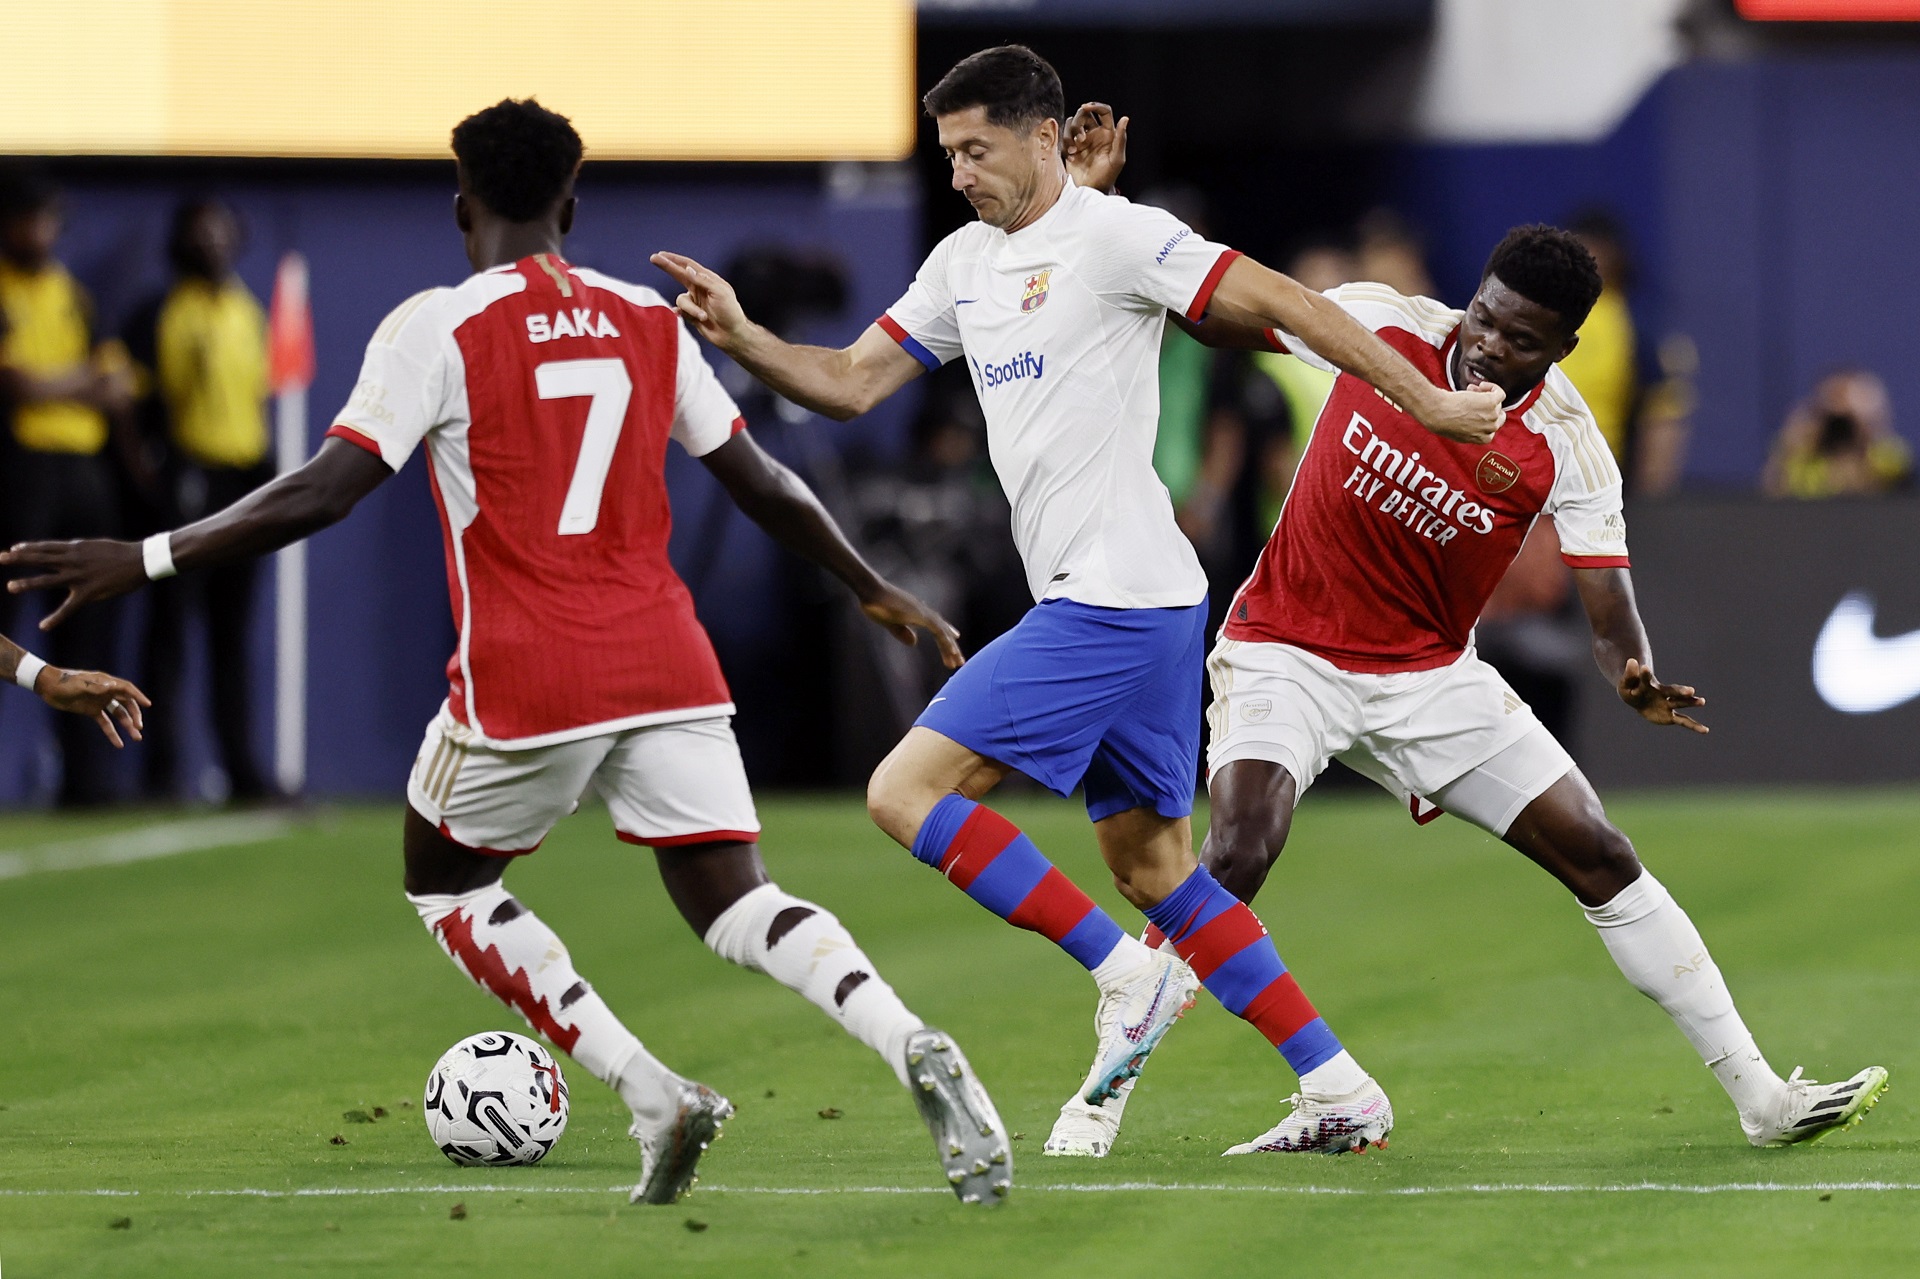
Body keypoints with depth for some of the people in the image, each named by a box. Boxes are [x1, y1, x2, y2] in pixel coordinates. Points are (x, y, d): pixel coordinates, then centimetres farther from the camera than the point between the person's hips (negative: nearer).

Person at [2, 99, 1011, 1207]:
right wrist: (875, 591, 31)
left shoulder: (435, 328, -4)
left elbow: (324, 494, -12)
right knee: (738, 906, 5)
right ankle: (914, 1048, -25)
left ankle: (653, 1095, 0)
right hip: (668, 664, 4)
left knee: (447, 887, 19)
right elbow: (763, 484, 17)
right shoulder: (649, 321, 11)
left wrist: (146, 561, -8)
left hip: (525, 682, -4)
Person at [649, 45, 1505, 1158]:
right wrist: (740, 337, 0)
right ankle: (1340, 1089, 15)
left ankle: (1129, 973, -9)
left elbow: (1279, 302, -11)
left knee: (908, 793, -12)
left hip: (1115, 598, -10)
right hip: (1141, 606, 10)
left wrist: (1426, 402, -13)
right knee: (1154, 870, 14)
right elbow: (849, 385, 17)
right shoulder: (965, 263, 16)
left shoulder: (1112, 235, -10)